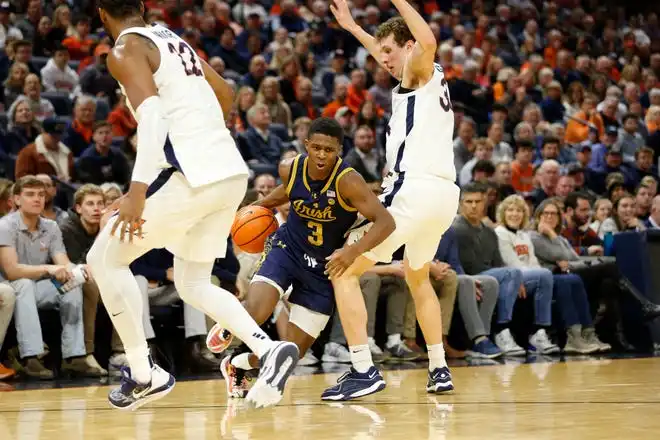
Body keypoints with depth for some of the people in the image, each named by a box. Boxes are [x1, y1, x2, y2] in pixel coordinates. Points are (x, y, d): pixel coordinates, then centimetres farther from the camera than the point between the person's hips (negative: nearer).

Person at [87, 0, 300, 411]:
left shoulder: (125, 50, -4)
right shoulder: (175, 41, 21)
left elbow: (153, 114, -20)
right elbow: (226, 94, 32)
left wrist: (137, 189, -27)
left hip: (190, 176, -8)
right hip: (232, 173, 8)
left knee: (105, 259, 10)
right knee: (193, 284, 19)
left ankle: (144, 374, 9)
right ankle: (269, 349, -3)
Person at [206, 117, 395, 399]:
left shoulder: (347, 181, -26)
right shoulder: (290, 169, -13)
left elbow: (386, 222, -35)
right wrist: (260, 205, 5)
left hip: (324, 268, -1)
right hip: (286, 248, 1)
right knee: (255, 314, -27)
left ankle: (236, 365, 32)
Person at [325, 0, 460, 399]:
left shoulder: (423, 72, -2)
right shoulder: (417, 80, 22)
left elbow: (428, 42, -28)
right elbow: (386, 57, 45)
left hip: (414, 191, -10)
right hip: (443, 194, 10)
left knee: (344, 270, -5)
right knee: (418, 279, 32)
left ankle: (364, 370, -14)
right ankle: (440, 370, 30)